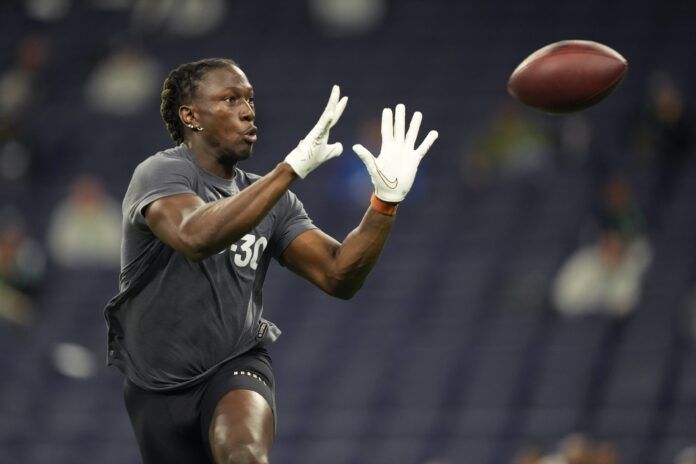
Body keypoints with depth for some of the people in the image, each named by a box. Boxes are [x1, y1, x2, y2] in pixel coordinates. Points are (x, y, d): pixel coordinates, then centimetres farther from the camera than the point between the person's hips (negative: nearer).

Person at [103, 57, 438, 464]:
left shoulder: (271, 199, 4)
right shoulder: (160, 174, -14)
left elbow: (338, 277, -3)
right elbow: (195, 237, -37)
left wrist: (386, 202, -18)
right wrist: (293, 168, -42)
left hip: (237, 368, 1)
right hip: (159, 385, -1)